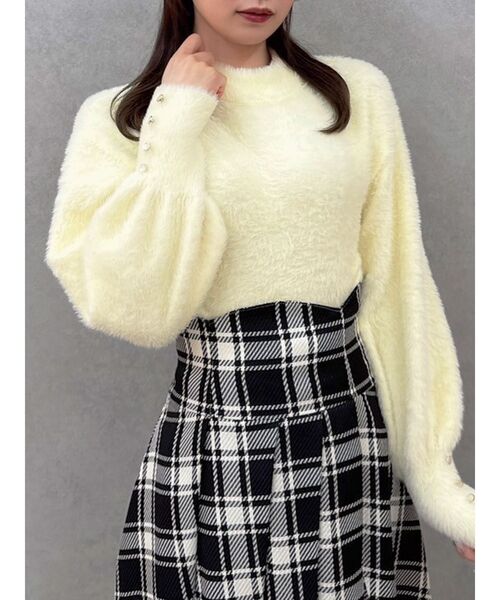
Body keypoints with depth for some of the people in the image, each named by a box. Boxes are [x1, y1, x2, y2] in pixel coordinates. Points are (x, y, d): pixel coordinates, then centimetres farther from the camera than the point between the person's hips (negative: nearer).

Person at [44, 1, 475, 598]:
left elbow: (397, 297, 2)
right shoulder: (117, 118, -1)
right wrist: (175, 125, -12)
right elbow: (136, 311, -14)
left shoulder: (360, 92, 2)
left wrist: (437, 480, 3)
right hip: (207, 454, -1)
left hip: (353, 449, 2)